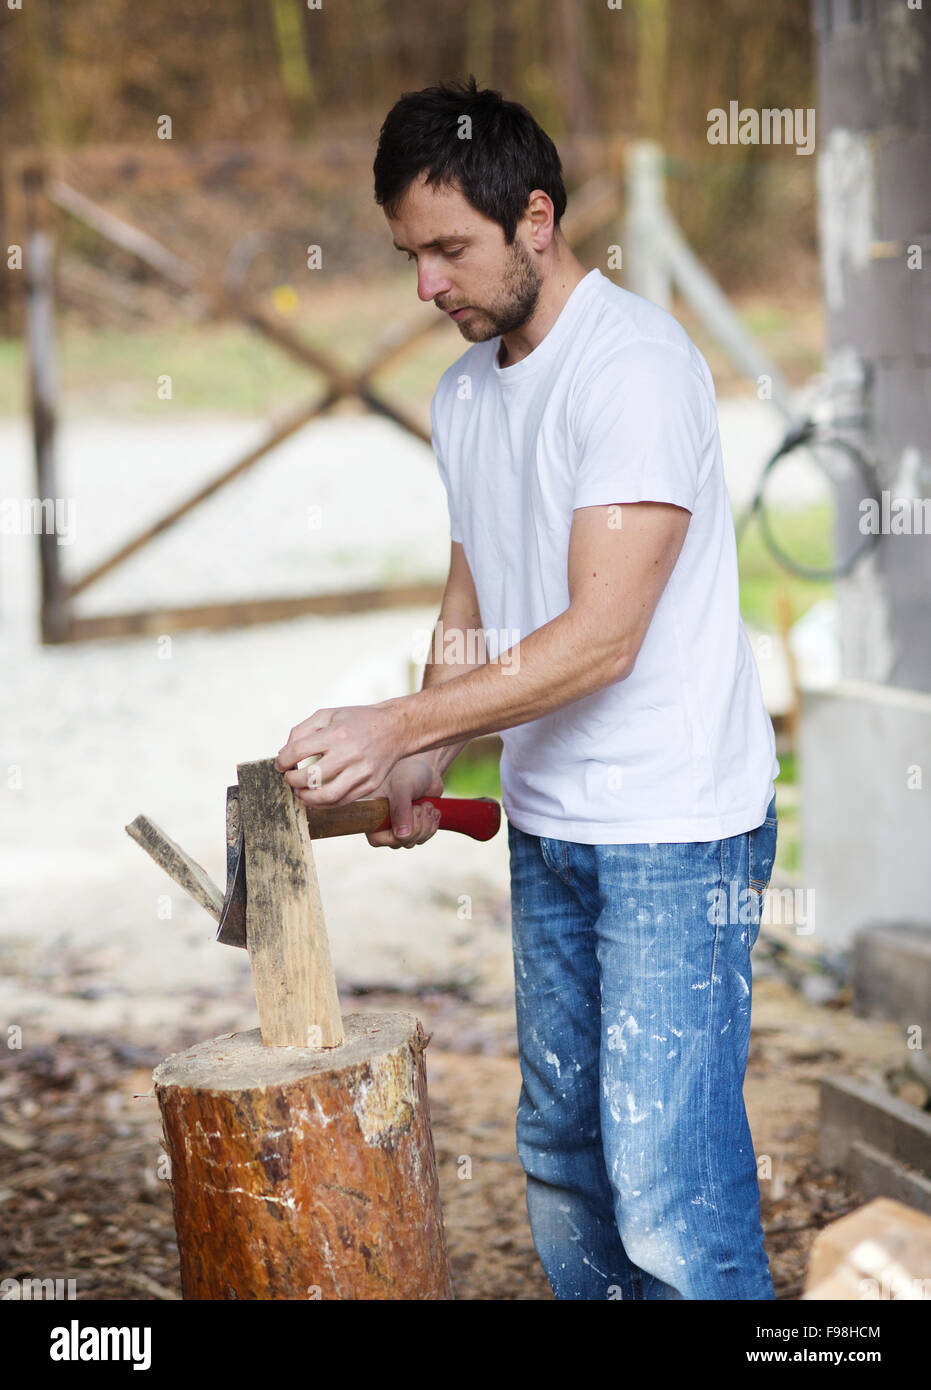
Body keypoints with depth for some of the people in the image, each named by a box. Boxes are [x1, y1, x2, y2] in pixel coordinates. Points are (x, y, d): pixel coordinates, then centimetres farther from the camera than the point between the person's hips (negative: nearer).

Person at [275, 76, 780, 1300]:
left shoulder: (635, 364, -17)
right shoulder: (463, 393, 11)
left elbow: (602, 636, -22)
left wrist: (397, 727, -23)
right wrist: (423, 766, 5)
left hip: (674, 830, -8)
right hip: (548, 828, 9)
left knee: (668, 1180, -11)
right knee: (561, 1152, 14)